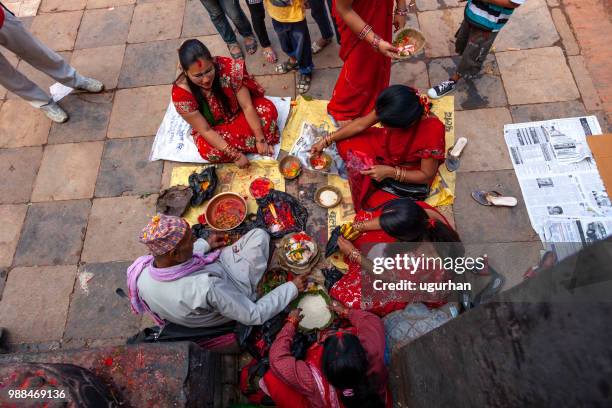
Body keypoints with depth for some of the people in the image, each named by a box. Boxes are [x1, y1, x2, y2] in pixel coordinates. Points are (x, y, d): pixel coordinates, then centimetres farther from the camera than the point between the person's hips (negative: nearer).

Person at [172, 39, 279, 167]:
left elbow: (247, 106, -25)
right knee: (209, 151, -31)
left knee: (268, 109, -24)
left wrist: (260, 139, -25)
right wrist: (235, 155, -31)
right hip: (214, 128, 0)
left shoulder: (229, 67, -30)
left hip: (239, 113, 1)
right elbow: (205, 130, -26)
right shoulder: (180, 93, -30)